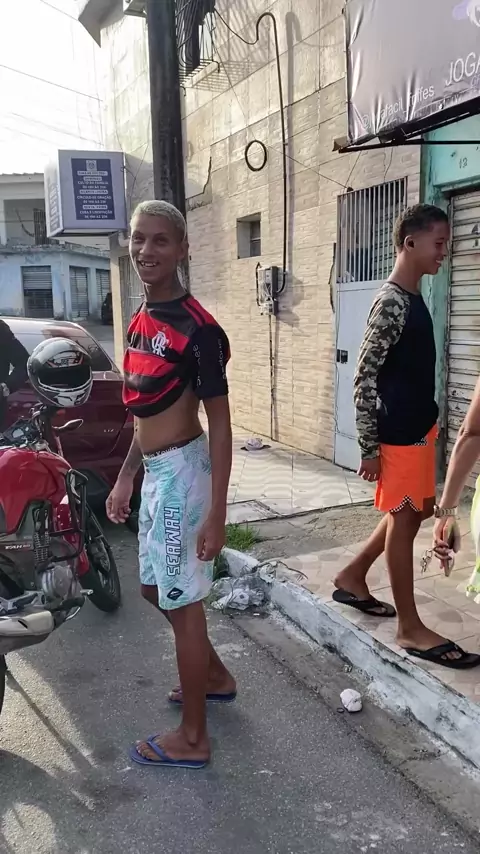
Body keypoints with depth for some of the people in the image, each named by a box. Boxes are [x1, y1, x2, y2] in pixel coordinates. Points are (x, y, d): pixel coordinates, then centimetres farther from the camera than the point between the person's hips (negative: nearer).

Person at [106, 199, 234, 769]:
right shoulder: (140, 321, 10)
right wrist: (125, 478, 18)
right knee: (155, 588, 22)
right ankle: (216, 676, 44)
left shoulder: (196, 328, -17)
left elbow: (220, 425, -17)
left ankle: (192, 738, 22)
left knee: (182, 602, 3)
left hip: (182, 472, -9)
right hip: (155, 472, 9)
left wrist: (216, 514, -19)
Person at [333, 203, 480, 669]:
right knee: (404, 518, 0)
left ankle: (352, 577, 33)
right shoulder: (392, 302, -17)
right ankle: (410, 628, 15)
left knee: (417, 510, 18)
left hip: (420, 425, 10)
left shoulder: (412, 298, 12)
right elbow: (363, 379, -20)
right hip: (399, 432, -10)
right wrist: (369, 447, -19)